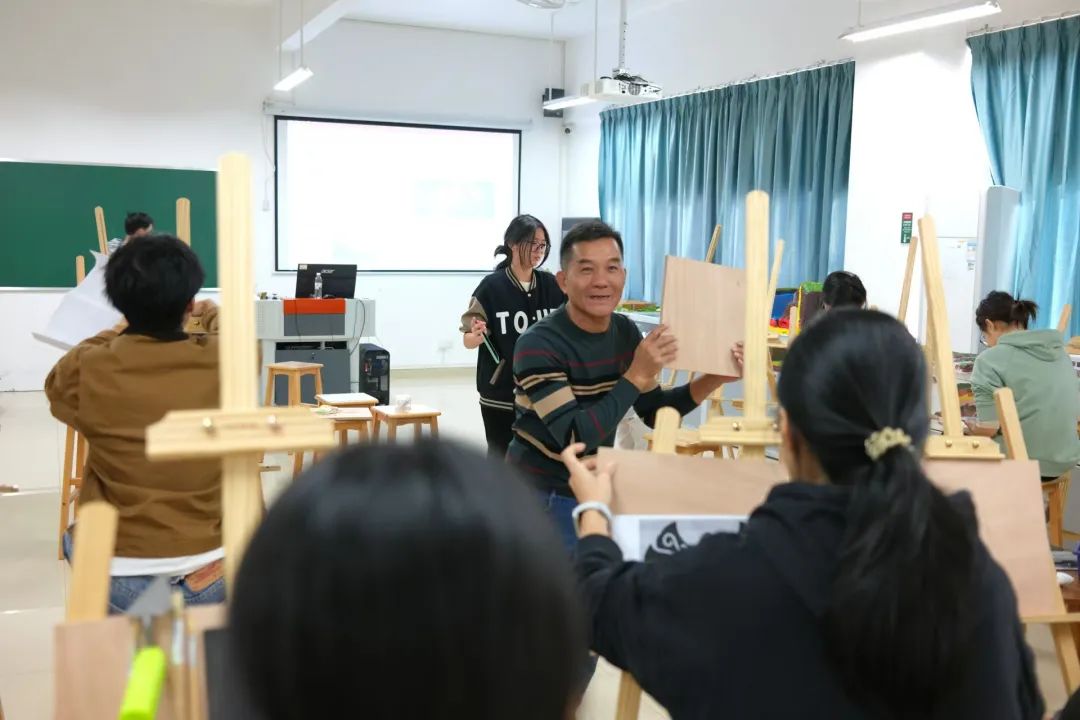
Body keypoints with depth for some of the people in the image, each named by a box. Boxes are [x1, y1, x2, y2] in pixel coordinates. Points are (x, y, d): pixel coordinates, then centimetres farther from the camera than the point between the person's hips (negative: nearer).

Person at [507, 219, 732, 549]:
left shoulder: (626, 332, -2)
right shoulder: (539, 345, -23)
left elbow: (654, 413, 5)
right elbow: (575, 438, -29)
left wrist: (714, 379, -8)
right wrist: (636, 376, -32)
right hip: (541, 496, -6)